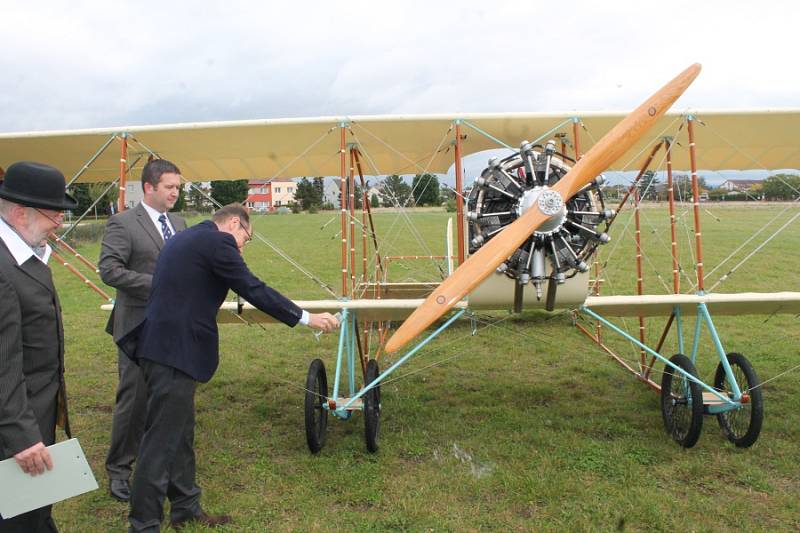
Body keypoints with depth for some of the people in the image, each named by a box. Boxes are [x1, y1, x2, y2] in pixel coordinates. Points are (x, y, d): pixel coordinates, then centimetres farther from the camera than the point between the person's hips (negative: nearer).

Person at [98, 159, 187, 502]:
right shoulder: (123, 224, -8)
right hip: (139, 326, -6)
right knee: (134, 398, 0)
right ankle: (118, 469, 17)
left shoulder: (179, 224, 12)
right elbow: (109, 270, -16)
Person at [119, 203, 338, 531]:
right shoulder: (217, 241, -11)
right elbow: (254, 290, -14)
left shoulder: (186, 238, 19)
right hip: (174, 350, -11)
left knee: (180, 433, 18)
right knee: (162, 440, -2)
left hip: (163, 344, 11)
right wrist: (306, 318, -8)